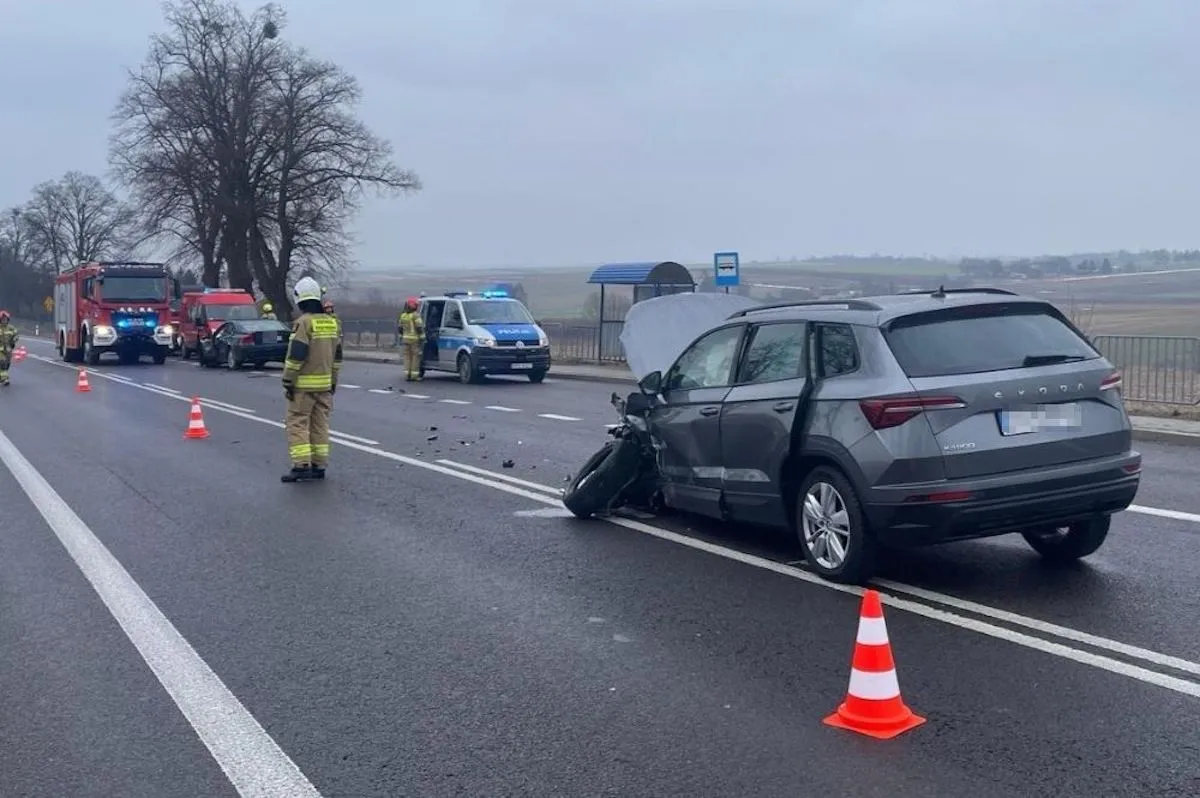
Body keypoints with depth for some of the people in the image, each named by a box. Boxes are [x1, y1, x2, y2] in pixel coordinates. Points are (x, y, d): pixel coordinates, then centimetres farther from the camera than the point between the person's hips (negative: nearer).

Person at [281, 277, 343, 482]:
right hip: (324, 384, 7)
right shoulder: (332, 323, 9)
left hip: (304, 385, -7)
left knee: (298, 423, -2)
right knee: (320, 424, 11)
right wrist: (333, 381, 21)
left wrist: (288, 381, -12)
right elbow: (337, 356, 14)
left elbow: (295, 355, -18)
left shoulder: (303, 323, -14)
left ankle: (301, 466, -9)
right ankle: (319, 466, 13)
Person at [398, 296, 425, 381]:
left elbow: (400, 328, 14)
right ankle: (414, 375, -1)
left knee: (407, 357, 9)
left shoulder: (403, 315, 8)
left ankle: (407, 375, 6)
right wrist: (422, 339, -14)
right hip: (415, 339, -6)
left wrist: (401, 338, 23)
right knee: (416, 357, 0)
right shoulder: (416, 315, -12)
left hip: (406, 339, 6)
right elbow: (419, 328, -17)